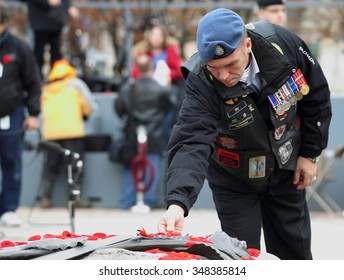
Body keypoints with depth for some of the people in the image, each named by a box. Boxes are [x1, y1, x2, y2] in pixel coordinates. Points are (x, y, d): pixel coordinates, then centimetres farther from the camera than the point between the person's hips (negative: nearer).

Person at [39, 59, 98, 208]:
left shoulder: (46, 89, 17)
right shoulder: (75, 84, 9)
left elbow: (43, 112, 15)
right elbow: (91, 106, 7)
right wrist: (83, 114, 26)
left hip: (50, 133, 3)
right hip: (72, 130, -3)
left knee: (50, 166, 10)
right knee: (75, 165, 1)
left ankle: (45, 198, 4)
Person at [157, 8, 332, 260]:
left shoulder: (282, 43, -26)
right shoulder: (202, 85, -34)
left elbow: (317, 96, -8)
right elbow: (191, 144, -45)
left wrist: (310, 154, -3)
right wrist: (178, 202, -61)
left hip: (286, 170, 3)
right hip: (234, 180, -3)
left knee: (296, 251, 14)